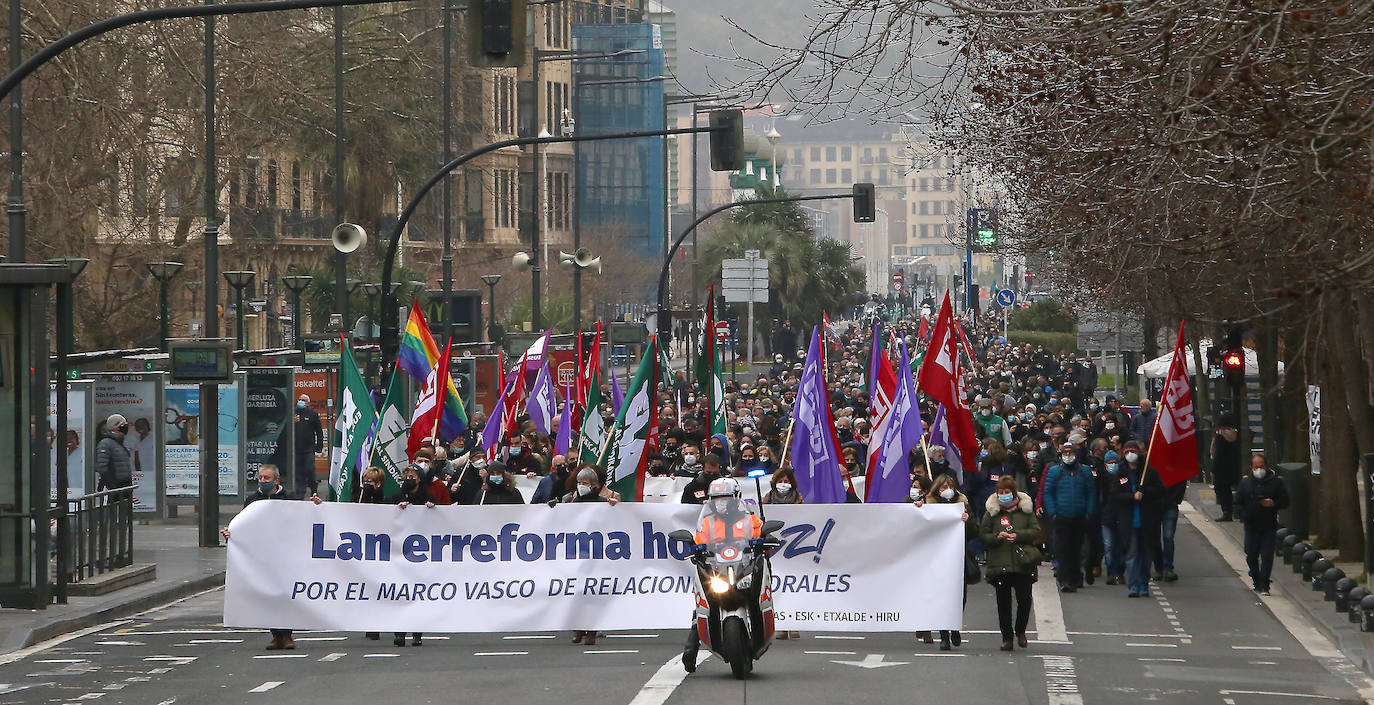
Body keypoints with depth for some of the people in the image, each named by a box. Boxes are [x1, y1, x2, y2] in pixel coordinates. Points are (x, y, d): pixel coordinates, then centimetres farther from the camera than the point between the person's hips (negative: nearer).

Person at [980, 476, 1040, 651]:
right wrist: (997, 537, -14)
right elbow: (983, 535, 5)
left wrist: (1018, 535, -11)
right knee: (1003, 602, 3)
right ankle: (1007, 637, 13)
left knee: (1024, 599, -4)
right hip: (1000, 563, 0)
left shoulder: (1025, 509, 6)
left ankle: (1020, 631, 20)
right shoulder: (992, 511, 5)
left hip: (1023, 564, 0)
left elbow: (1036, 531, 4)